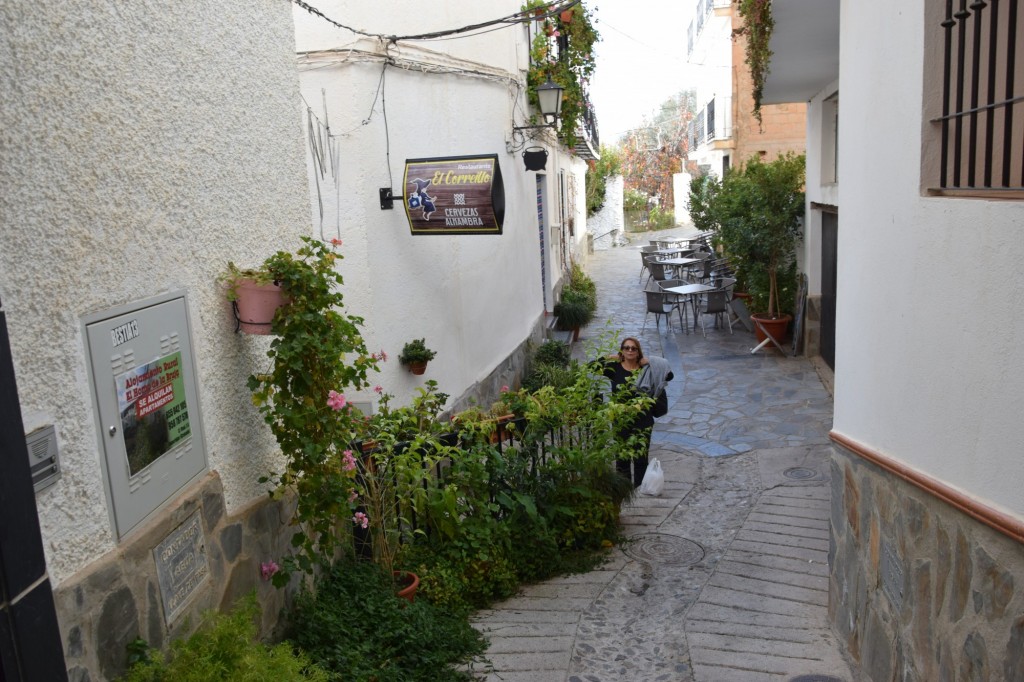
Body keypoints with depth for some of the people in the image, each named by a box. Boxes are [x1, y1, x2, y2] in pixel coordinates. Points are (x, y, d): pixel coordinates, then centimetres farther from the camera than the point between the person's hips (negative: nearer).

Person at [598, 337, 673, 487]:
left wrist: (651, 364, -8)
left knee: (641, 455, 6)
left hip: (643, 419, 0)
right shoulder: (614, 368, -2)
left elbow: (669, 376, -4)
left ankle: (640, 488, 19)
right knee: (622, 454, 11)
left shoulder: (645, 369, 0)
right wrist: (607, 358, -9)